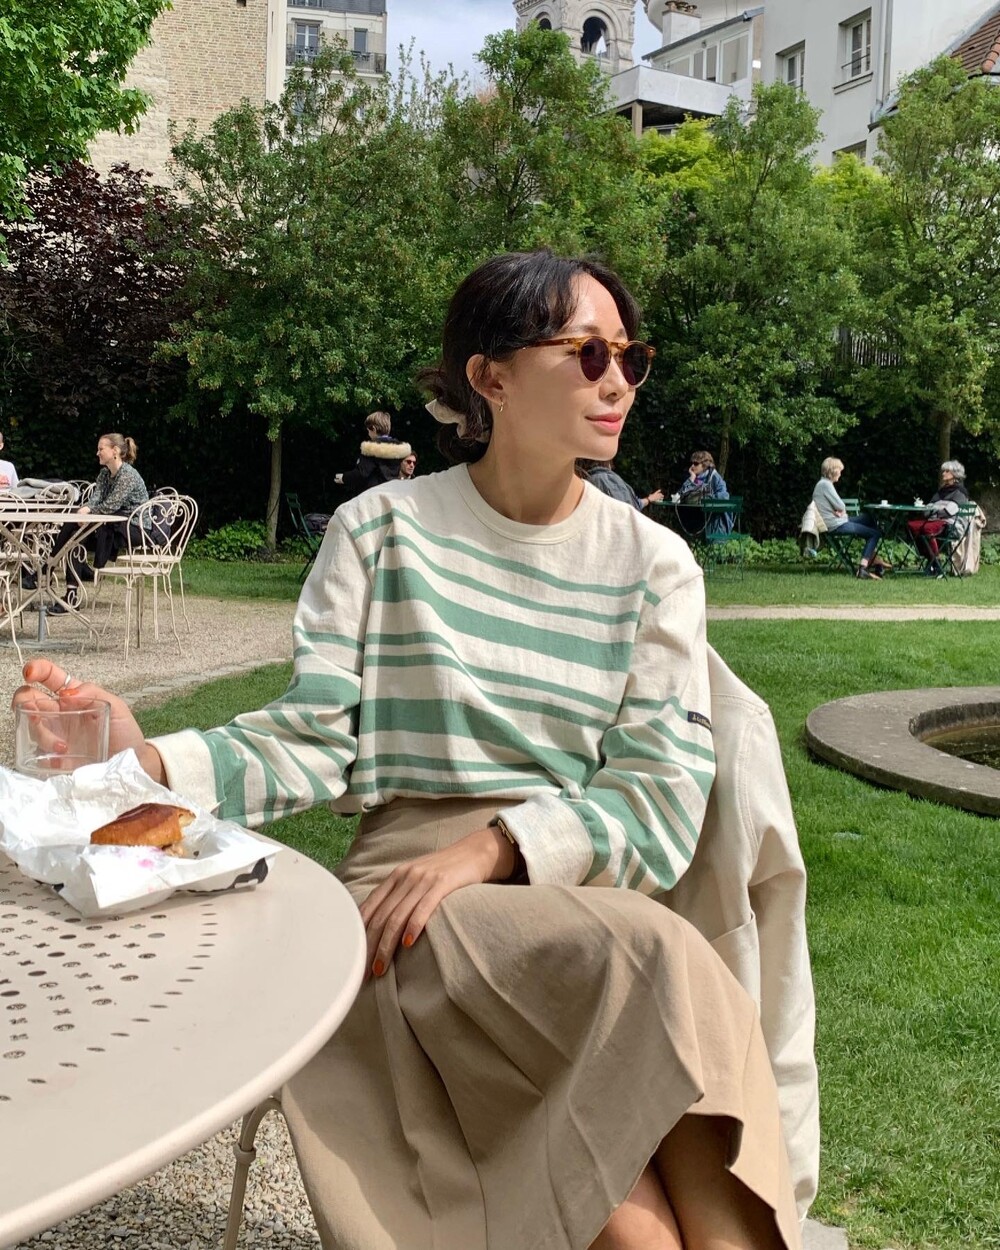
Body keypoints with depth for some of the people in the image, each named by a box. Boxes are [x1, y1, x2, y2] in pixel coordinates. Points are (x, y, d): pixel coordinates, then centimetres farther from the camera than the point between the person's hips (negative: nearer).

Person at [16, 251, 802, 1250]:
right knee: (660, 966, -30)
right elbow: (312, 744, 1)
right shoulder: (383, 530, 5)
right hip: (407, 875, -2)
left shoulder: (653, 563, 8)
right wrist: (151, 761, -18)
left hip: (584, 888, 2)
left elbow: (663, 795, -1)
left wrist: (493, 846, -17)